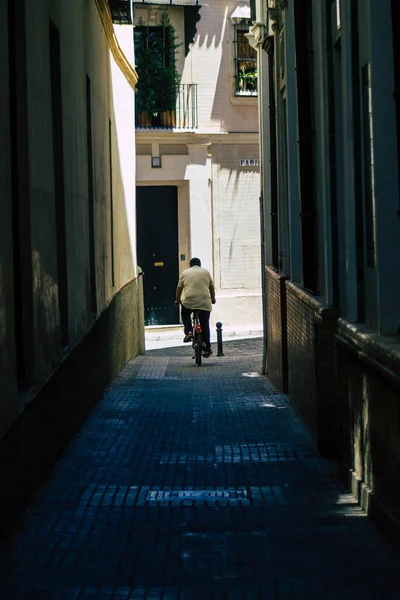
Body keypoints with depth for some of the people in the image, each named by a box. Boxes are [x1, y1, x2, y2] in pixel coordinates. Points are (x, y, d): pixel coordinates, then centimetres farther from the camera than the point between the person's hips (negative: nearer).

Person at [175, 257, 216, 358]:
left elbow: (179, 288, 13)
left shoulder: (185, 273, 11)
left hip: (188, 302, 0)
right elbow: (211, 287, 18)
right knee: (205, 326, 10)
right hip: (204, 303, 1)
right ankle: (207, 349, 13)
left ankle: (188, 332, 10)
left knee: (185, 314, 29)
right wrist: (213, 298, 32)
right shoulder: (206, 272, 13)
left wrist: (177, 300, 26)